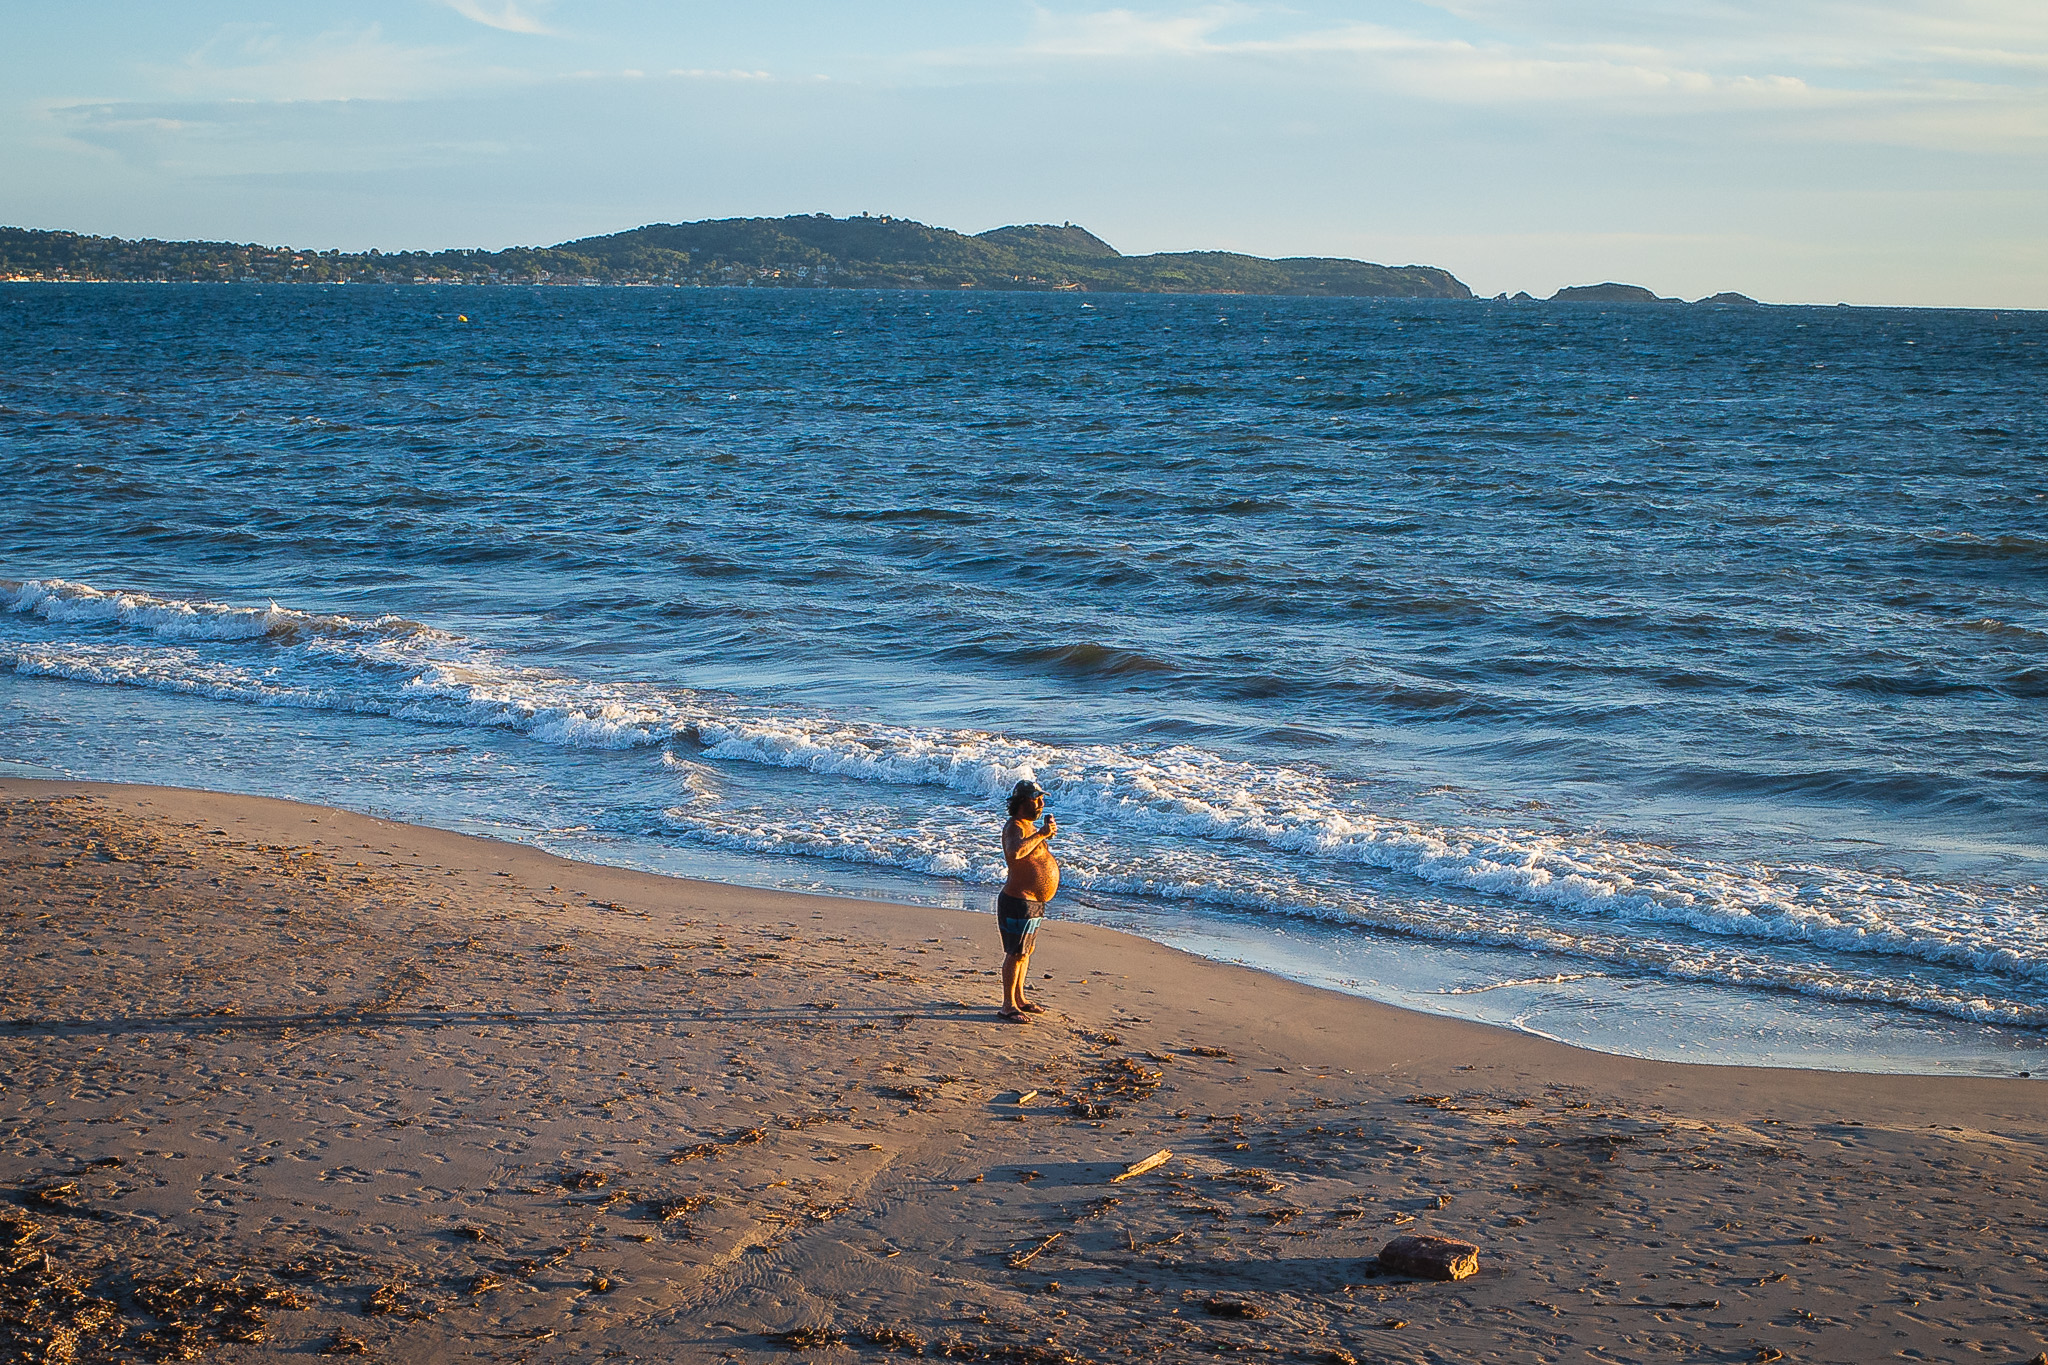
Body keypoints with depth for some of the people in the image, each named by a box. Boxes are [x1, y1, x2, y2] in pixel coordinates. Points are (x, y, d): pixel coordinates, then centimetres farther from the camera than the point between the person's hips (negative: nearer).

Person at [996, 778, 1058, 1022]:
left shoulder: (1030, 826, 16)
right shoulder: (1014, 827, -17)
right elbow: (1016, 851, -41)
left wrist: (1047, 833, 21)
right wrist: (1041, 833, -33)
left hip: (1034, 903, 11)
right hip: (1019, 902, -11)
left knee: (1026, 951, 18)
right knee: (1016, 953, -6)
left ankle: (1019, 998, 29)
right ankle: (1008, 1006, 0)